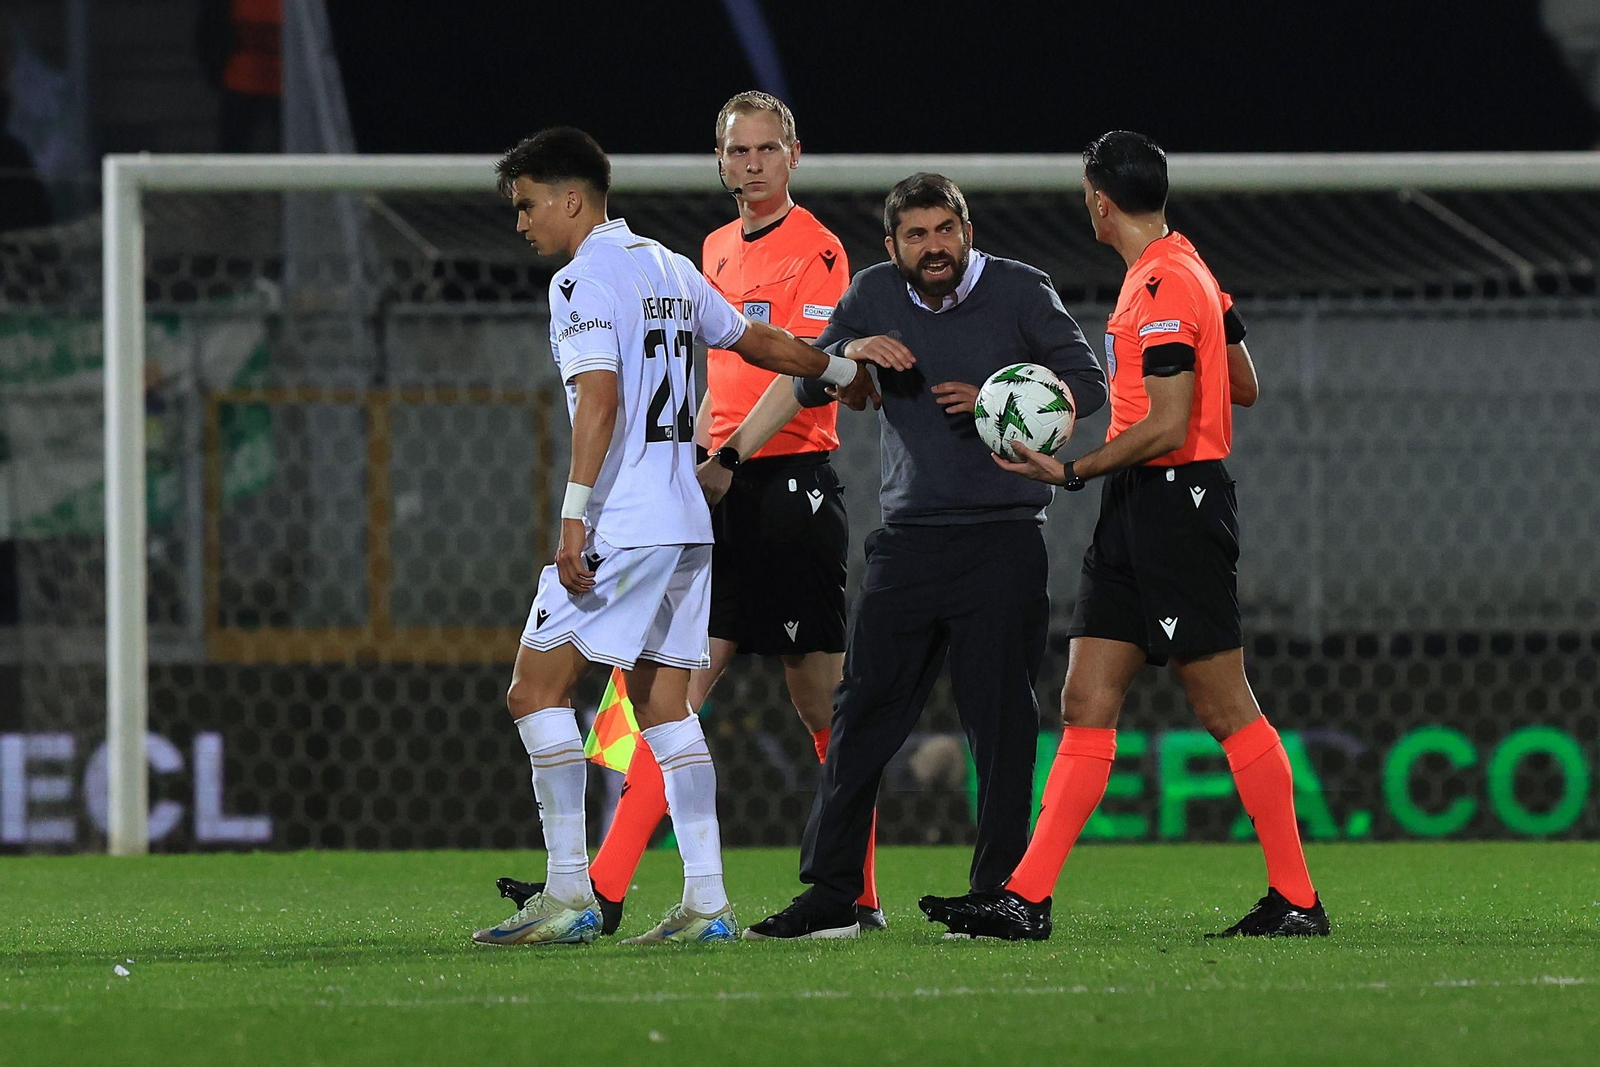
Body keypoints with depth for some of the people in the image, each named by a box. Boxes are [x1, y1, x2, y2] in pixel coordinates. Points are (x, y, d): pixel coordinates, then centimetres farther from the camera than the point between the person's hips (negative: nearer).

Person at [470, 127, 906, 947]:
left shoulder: (583, 280, -9)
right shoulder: (671, 271, 16)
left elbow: (600, 398, -20)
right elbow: (758, 342, 27)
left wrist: (575, 517, -24)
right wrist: (847, 370, 40)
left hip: (621, 528, -9)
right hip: (685, 519, 9)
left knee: (536, 690, -6)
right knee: (663, 702, 9)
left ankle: (568, 894, -12)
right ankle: (707, 902, 2)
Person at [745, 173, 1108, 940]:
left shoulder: (1020, 292, -1)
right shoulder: (874, 295, 8)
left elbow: (1087, 384, -2)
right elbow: (807, 384, 11)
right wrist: (850, 352, -10)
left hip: (1002, 539, -3)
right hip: (908, 535, 3)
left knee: (1000, 719, -3)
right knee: (863, 712, 0)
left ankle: (999, 894, 3)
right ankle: (830, 897, 3)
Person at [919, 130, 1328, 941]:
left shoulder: (1162, 288, -16)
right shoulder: (1187, 270, 14)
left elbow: (1167, 428, -21)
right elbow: (1243, 387, 21)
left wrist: (1076, 472, -16)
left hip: (1174, 501, -10)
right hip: (1137, 514, 10)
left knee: (1225, 710, -4)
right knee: (1085, 706, 3)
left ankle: (1296, 899, 2)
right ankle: (1026, 898, -1)